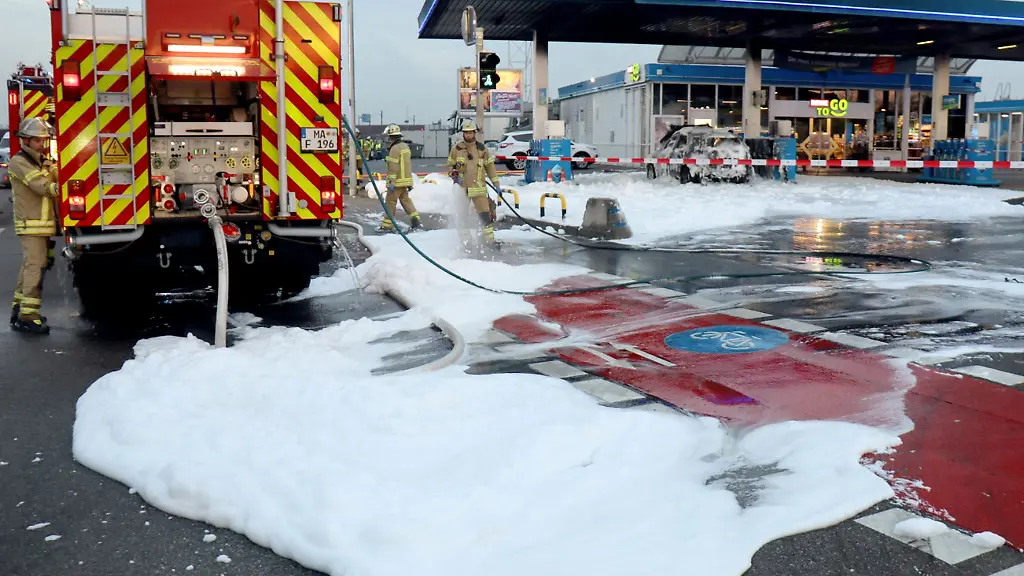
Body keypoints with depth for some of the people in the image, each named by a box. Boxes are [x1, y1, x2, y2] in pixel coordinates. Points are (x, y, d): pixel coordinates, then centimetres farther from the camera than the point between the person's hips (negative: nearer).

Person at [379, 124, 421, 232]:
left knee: (390, 202, -2)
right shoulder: (405, 146, 14)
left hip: (397, 181, -9)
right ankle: (415, 219, 8)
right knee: (405, 199, 16)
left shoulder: (395, 148, -15)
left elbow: (393, 167, -20)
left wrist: (391, 182, -20)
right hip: (406, 180, 9)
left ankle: (387, 225, 2)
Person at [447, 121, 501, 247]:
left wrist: (496, 184, 8)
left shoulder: (482, 149, 3)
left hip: (478, 188, 0)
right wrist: (454, 175, -8)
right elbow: (450, 165, 12)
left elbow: (490, 167, 10)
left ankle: (489, 238, 0)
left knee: (485, 215, -7)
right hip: (462, 188, 1)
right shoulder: (456, 149, 2)